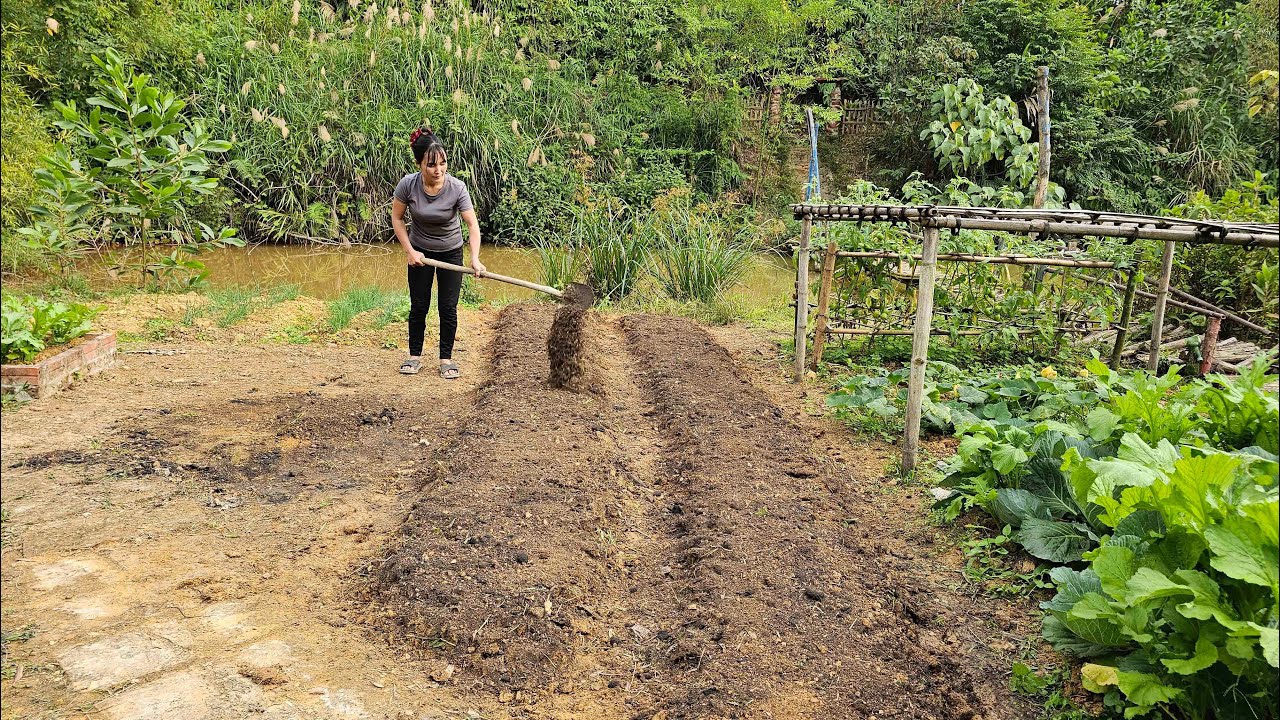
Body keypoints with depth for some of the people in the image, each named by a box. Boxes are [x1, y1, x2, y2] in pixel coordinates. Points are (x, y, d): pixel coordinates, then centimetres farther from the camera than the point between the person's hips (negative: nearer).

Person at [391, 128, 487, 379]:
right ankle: (414, 356, 20)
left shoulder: (457, 188, -25)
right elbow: (397, 218, -7)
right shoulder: (408, 184, -21)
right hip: (420, 252, 1)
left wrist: (475, 259, -42)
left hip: (451, 252, -1)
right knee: (418, 306, 6)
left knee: (448, 307, -1)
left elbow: (472, 224, -29)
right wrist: (410, 251, -13)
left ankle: (446, 359, 11)